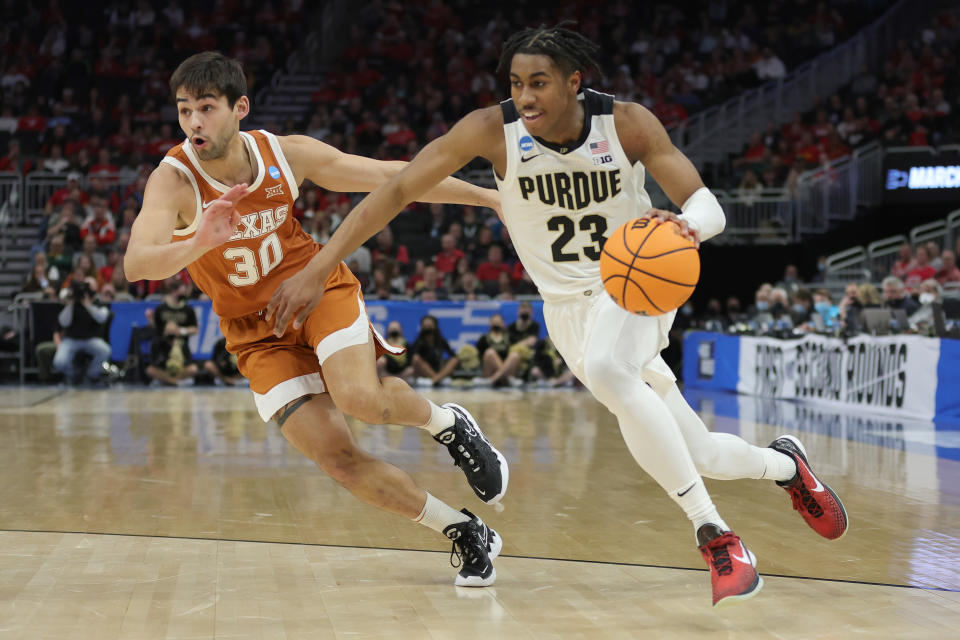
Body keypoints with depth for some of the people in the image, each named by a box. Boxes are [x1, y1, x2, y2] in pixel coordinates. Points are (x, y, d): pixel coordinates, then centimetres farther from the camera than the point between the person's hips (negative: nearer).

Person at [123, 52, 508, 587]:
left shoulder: (287, 153, -14)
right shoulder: (174, 179, -22)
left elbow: (391, 176, -3)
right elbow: (136, 265, -39)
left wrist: (488, 196, -1)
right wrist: (199, 244, -60)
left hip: (318, 288, 0)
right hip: (257, 329, 0)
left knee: (360, 398, -29)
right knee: (336, 456, -10)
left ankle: (448, 423, 4)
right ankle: (467, 534, 5)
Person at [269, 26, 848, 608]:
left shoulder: (627, 123, -19)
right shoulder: (493, 130, -18)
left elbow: (709, 205, -20)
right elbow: (397, 192, -16)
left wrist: (687, 225, -45)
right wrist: (318, 269, -23)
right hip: (568, 304, 2)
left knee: (607, 369, -38)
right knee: (699, 457, 5)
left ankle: (715, 535, -30)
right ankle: (784, 463, 41)